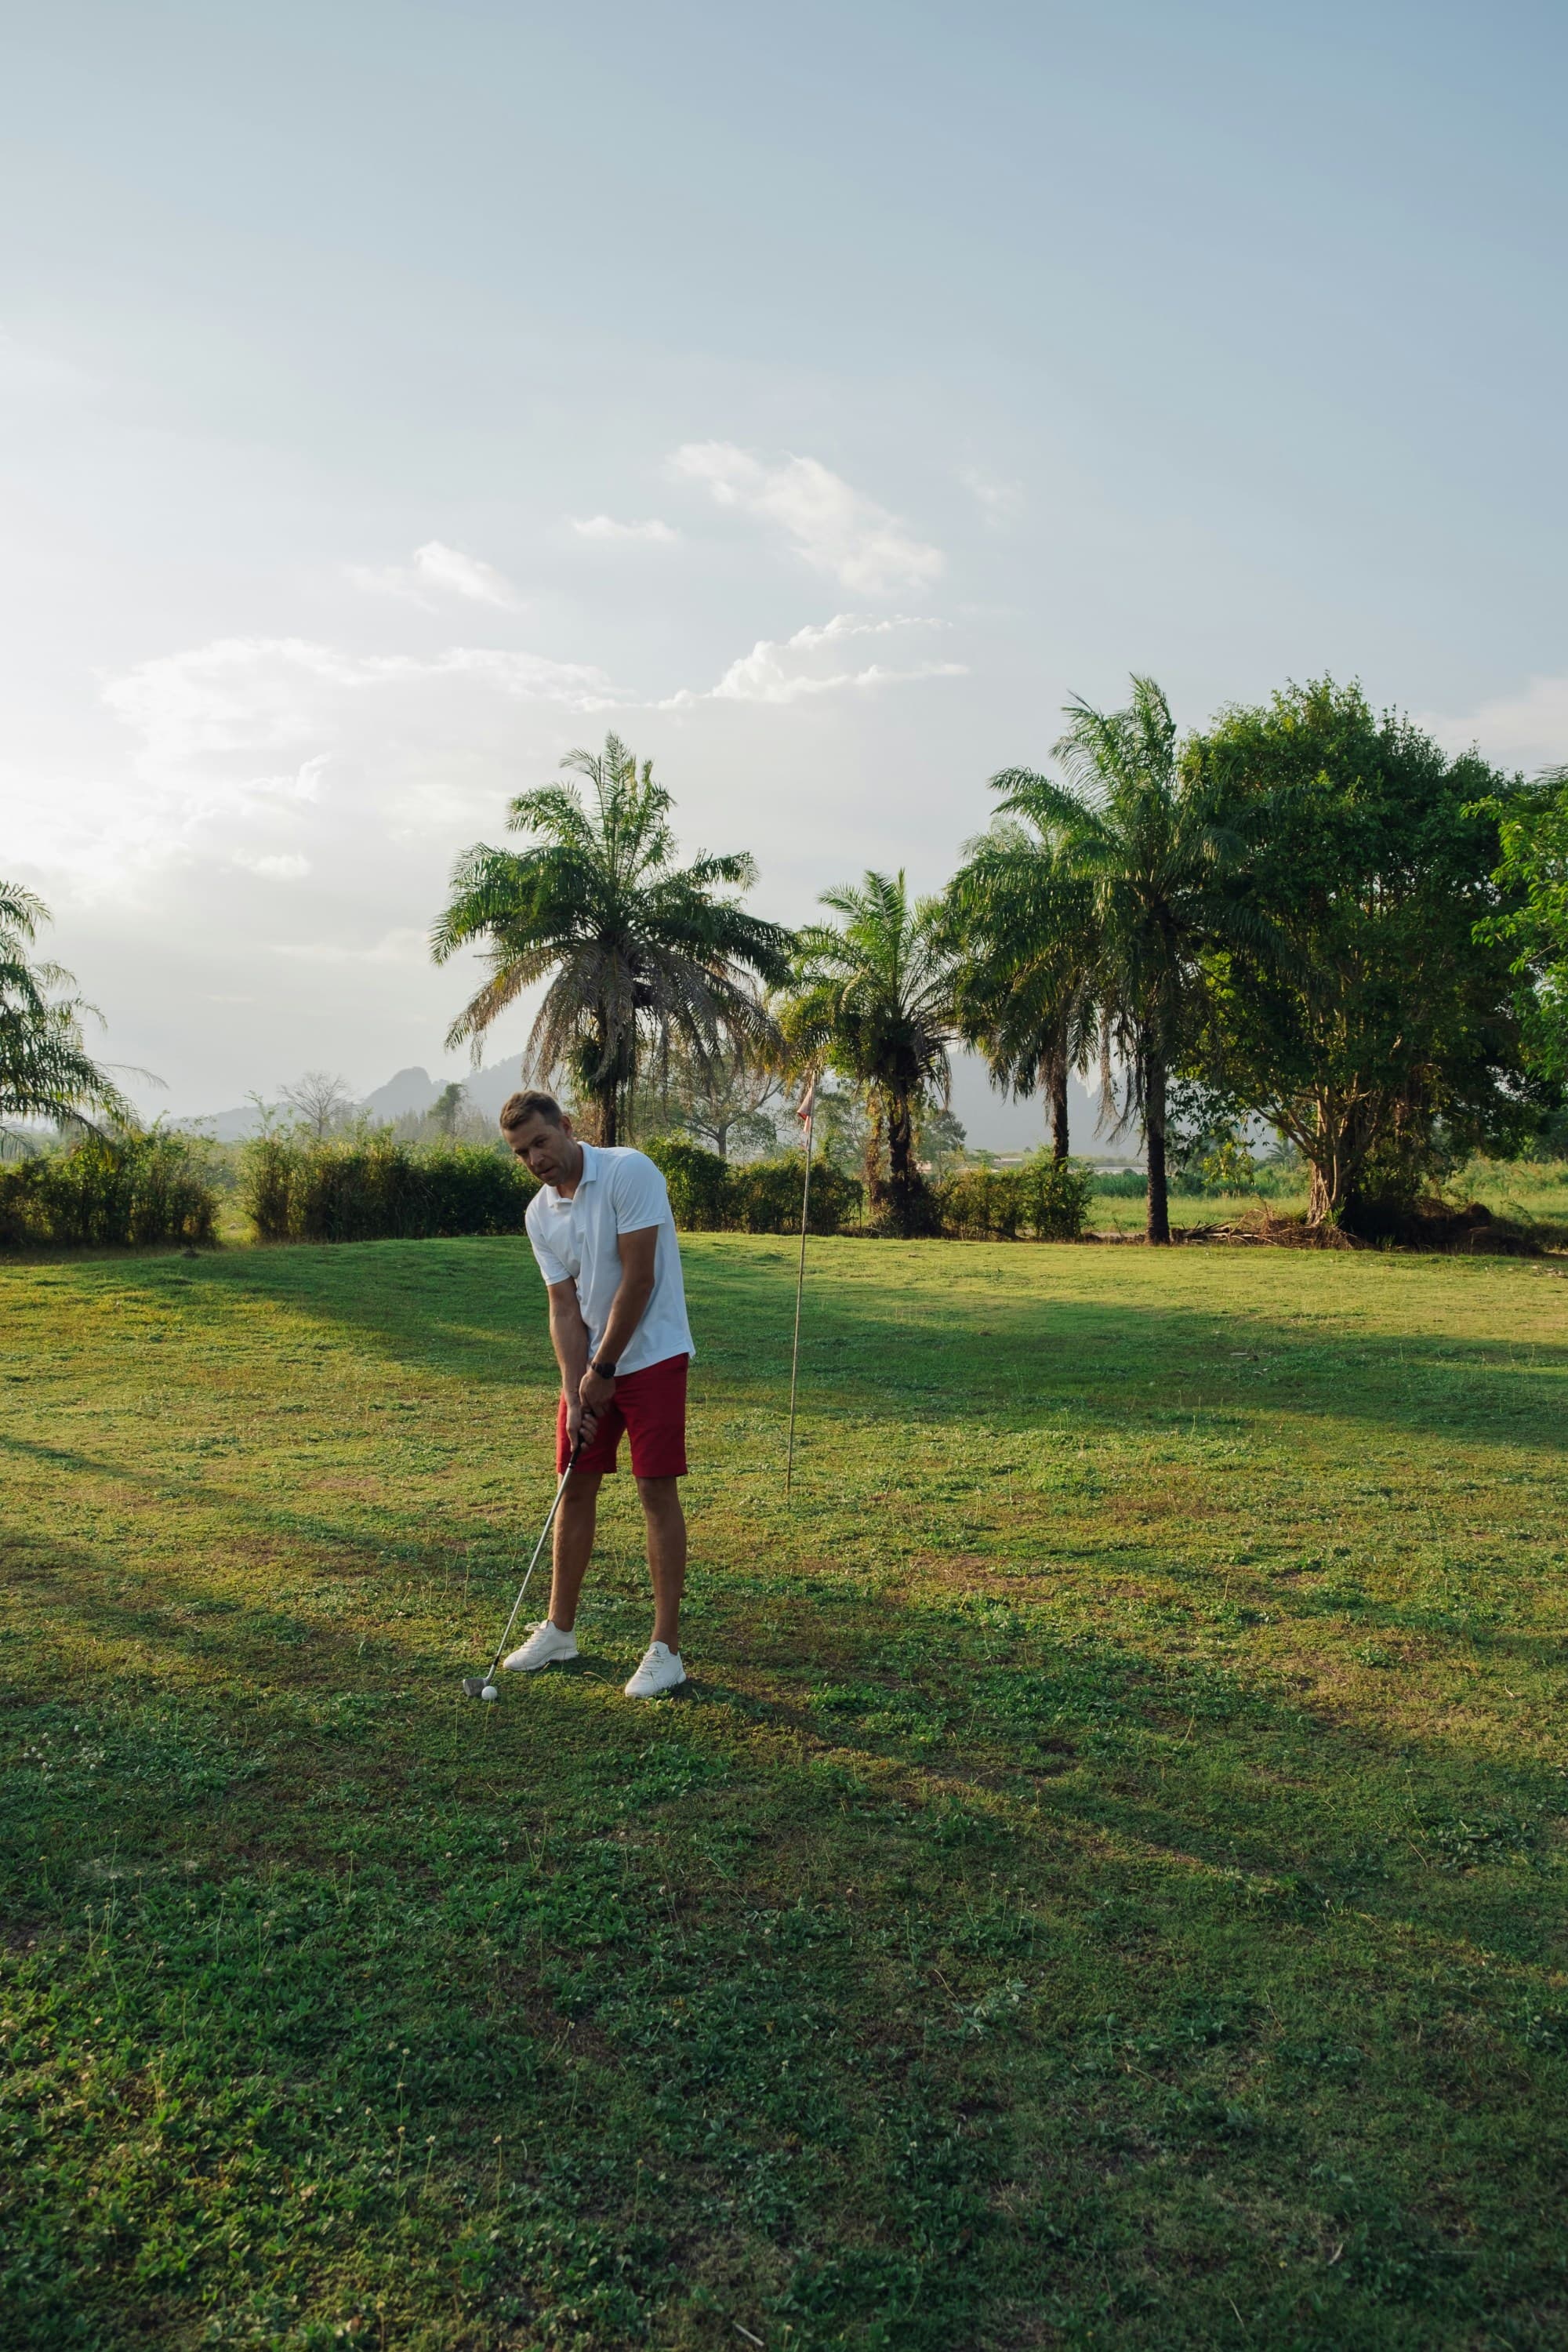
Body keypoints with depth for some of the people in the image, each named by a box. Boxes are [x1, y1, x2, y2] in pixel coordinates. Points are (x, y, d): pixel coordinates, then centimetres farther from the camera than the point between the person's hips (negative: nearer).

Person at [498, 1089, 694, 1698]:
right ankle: (559, 1629, 24)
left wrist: (604, 1370, -14)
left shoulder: (629, 1172, -17)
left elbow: (637, 1278, -19)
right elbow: (564, 1309, 1)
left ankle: (666, 1648, 0)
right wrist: (574, 1393, -10)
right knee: (575, 1487, 10)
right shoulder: (540, 1215, 3)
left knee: (657, 1489, -7)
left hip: (651, 1356, -6)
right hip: (590, 1366, 6)